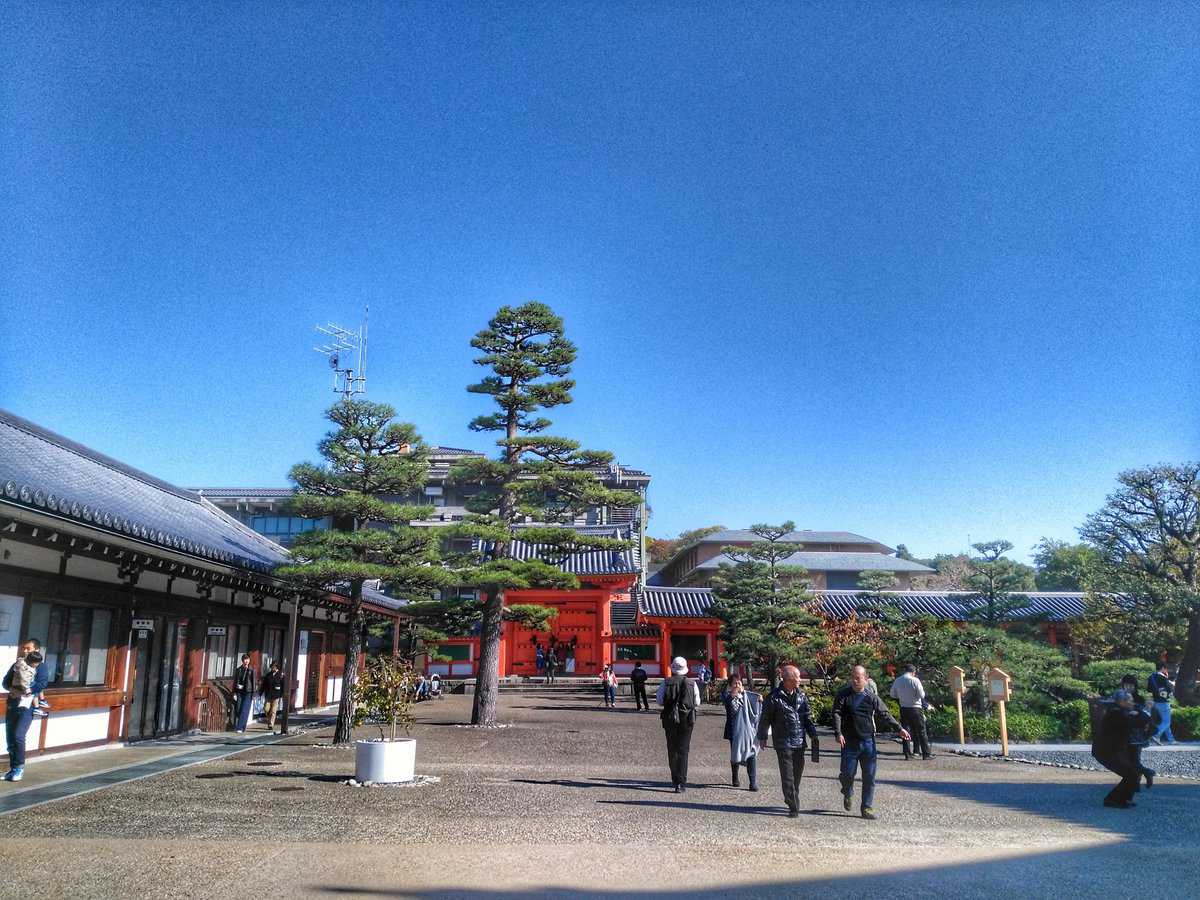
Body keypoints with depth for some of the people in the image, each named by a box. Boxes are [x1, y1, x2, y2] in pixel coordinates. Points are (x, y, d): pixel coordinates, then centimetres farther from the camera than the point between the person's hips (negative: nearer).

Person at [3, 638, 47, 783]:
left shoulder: (40, 666, -2)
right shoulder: (16, 665, 14)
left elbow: (42, 683, -14)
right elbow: (5, 681, 7)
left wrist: (26, 691, -24)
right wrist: (13, 690, -13)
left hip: (27, 706, -6)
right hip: (12, 705, 6)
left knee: (18, 736, -14)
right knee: (10, 738, 7)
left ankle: (19, 767, -1)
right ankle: (13, 768, 18)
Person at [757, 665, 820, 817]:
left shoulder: (801, 695, 7)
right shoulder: (775, 697, -11)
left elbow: (807, 716, 14)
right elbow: (765, 719, -1)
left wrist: (813, 733, 3)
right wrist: (762, 737, 5)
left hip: (799, 742, 6)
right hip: (783, 743, -6)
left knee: (798, 773, 14)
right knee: (787, 776, -6)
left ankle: (791, 799, 34)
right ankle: (793, 807, 0)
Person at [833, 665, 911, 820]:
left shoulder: (872, 697, 6)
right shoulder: (843, 695, -1)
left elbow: (885, 714, 10)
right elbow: (836, 714, -8)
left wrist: (900, 728, 2)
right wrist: (838, 733, -21)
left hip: (868, 742, 2)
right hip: (849, 742, -2)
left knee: (869, 777, 3)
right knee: (848, 773, -1)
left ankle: (867, 808, 14)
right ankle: (848, 794, 31)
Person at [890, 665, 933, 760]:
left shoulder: (897, 681, 2)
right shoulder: (915, 680, -14)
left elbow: (892, 694, 11)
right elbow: (922, 695, -12)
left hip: (903, 709, 4)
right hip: (915, 708, -4)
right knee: (922, 731, 4)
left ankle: (907, 754, 8)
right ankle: (926, 754, 5)